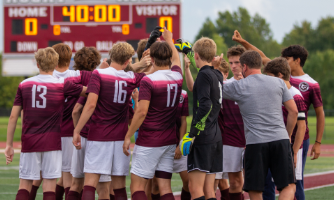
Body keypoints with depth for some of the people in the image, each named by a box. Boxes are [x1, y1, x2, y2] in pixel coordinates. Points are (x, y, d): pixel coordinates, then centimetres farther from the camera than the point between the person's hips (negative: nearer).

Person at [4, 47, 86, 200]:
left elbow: (13, 116, 3)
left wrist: (9, 144, 7)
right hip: (52, 141, -2)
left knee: (25, 184, 7)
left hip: (29, 142, 2)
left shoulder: (24, 85, 4)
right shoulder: (62, 85, -3)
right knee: (49, 187, 0)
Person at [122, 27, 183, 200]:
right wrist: (169, 39, 47)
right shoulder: (177, 77, 5)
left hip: (149, 141, -6)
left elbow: (141, 112, -19)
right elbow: (175, 59, 29)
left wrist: (128, 137, -11)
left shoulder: (148, 81, -14)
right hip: (169, 141, 6)